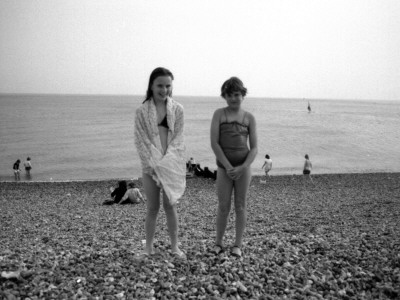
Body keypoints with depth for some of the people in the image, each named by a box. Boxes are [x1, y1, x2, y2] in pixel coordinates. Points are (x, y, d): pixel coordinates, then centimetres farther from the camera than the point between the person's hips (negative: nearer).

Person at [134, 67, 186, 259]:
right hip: (150, 165, 0)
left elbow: (178, 137, -2)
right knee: (152, 207, 6)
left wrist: (166, 161, -13)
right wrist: (152, 163, -14)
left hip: (172, 164, 0)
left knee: (170, 205, 5)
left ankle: (175, 246, 18)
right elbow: (140, 140, -4)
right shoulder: (142, 111, -2)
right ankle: (149, 247, 20)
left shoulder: (177, 109, 0)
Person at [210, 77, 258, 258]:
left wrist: (242, 167, -12)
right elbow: (214, 143, -6)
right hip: (224, 166, 0)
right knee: (223, 206, 4)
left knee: (240, 206, 6)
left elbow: (254, 148, 2)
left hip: (244, 166, 1)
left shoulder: (249, 118, 5)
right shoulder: (219, 114, 2)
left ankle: (238, 244, 17)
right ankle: (218, 243, 19)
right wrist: (228, 166, -13)